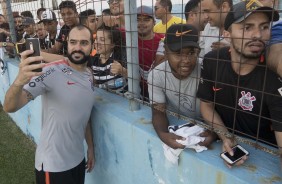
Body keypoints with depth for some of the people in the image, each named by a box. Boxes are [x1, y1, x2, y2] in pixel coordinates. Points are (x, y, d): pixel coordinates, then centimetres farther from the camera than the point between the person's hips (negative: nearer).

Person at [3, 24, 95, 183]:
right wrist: (19, 82, -44)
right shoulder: (52, 72, -20)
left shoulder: (89, 77, 2)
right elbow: (10, 107, -26)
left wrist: (91, 147, 13)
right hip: (53, 165, -6)